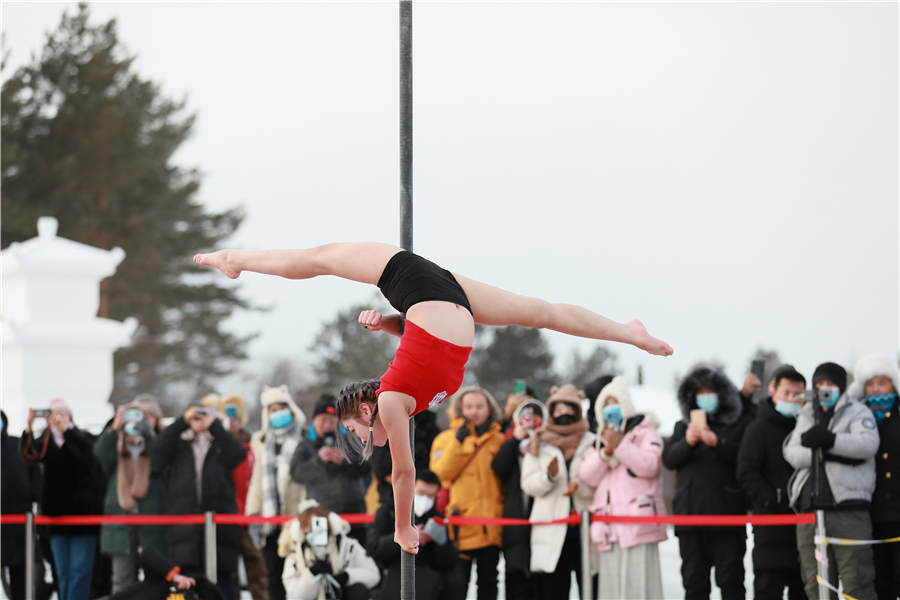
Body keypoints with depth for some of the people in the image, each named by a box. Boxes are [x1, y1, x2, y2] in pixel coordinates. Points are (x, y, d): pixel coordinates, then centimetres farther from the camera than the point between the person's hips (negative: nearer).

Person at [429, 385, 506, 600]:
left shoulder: (499, 440, 12)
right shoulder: (446, 438, 5)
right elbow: (439, 473, -10)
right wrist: (458, 443, -13)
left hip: (491, 524, 3)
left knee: (489, 582, 10)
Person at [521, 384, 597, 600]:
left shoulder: (592, 443, 9)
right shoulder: (539, 444, 12)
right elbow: (528, 484, 2)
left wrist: (581, 487, -18)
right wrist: (548, 476, -17)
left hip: (585, 527, -1)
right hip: (551, 532, 1)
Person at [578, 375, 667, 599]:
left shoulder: (644, 431, 8)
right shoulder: (599, 440, 24)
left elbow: (650, 465, -8)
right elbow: (587, 476, 10)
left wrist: (621, 445, -15)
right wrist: (605, 452, -5)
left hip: (638, 521, -6)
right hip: (608, 527, 6)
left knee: (638, 581, -13)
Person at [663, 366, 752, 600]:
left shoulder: (740, 424, 6)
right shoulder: (683, 427, 17)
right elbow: (669, 459, 3)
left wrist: (717, 442, -20)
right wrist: (688, 442, -15)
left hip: (727, 513, -3)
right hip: (690, 514, 3)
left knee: (730, 577, -4)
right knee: (693, 579, 4)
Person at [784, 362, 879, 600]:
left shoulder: (857, 412, 9)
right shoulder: (806, 416, 22)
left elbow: (868, 443, -11)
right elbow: (792, 453, 6)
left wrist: (830, 440, -22)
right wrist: (821, 453, -12)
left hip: (848, 507, -4)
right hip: (809, 508, 4)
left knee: (857, 581, -9)